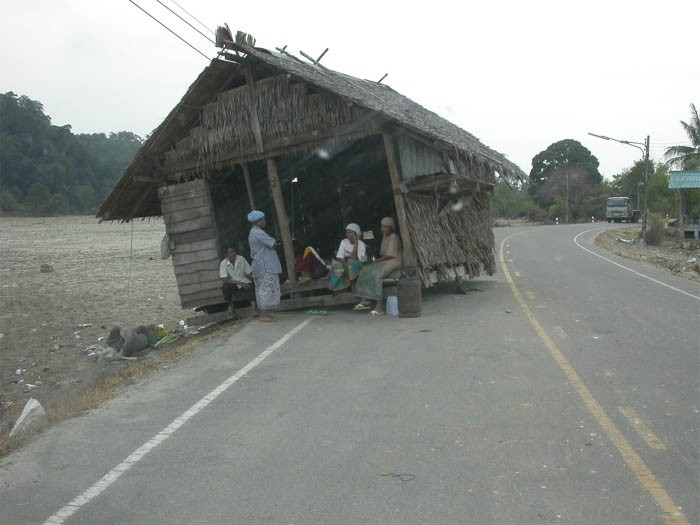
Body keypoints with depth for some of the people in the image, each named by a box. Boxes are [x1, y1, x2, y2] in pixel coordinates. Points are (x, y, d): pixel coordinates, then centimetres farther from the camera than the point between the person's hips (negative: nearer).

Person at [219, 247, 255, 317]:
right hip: (232, 284, -1)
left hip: (244, 283, 1)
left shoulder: (242, 259, -9)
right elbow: (225, 280, -21)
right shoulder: (223, 264, -14)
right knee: (225, 287, -31)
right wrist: (241, 283, -28)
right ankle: (230, 305, -6)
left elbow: (249, 274, -3)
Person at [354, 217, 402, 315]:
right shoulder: (385, 236, 18)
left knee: (376, 275, -30)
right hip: (385, 261, 10)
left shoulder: (394, 237, -11)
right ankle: (365, 301, -10)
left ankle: (379, 307, -31)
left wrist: (377, 260, -13)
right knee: (365, 270, -6)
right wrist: (378, 260, -3)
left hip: (394, 261, -10)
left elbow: (390, 255, -18)